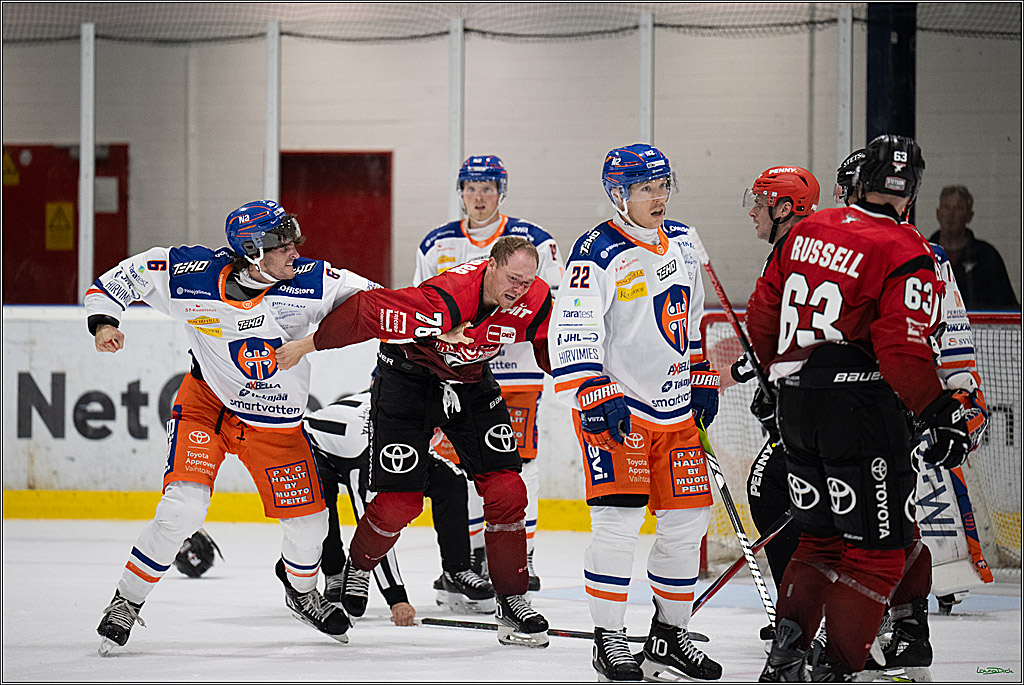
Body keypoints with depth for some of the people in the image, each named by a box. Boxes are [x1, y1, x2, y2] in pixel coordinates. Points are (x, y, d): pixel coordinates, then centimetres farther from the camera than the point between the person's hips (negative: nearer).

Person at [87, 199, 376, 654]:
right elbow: (124, 276, -10)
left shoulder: (310, 283, -21)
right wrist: (104, 321, -22)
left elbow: (369, 298, -9)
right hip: (207, 404, -2)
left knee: (309, 521, 4)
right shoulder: (192, 275, -23)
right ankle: (126, 603, -4)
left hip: (276, 420, 2)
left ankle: (301, 590, 39)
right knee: (185, 505, -22)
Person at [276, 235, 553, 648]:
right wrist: (309, 346, -24)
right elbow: (367, 309, -32)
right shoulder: (444, 300, -38)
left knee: (506, 490, -7)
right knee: (400, 501, -7)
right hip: (408, 377, -5)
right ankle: (356, 571, 22)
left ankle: (512, 602, 3)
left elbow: (551, 348, 2)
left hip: (470, 381, 5)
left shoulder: (535, 300, -20)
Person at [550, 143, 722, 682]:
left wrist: (703, 380, 20)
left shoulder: (681, 242, 10)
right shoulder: (597, 254, -13)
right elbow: (571, 334, -18)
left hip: (676, 409, 7)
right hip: (616, 409, -7)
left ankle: (670, 636, 20)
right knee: (618, 521, -14)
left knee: (687, 521, 7)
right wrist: (596, 399, -25)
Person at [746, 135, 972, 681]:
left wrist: (782, 371, 31)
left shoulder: (806, 231, 9)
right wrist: (941, 414, -10)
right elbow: (903, 350, -19)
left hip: (796, 405, 7)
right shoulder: (907, 256, -10)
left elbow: (764, 313, 15)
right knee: (876, 552, 1)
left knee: (820, 538, 19)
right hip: (859, 406, -7)